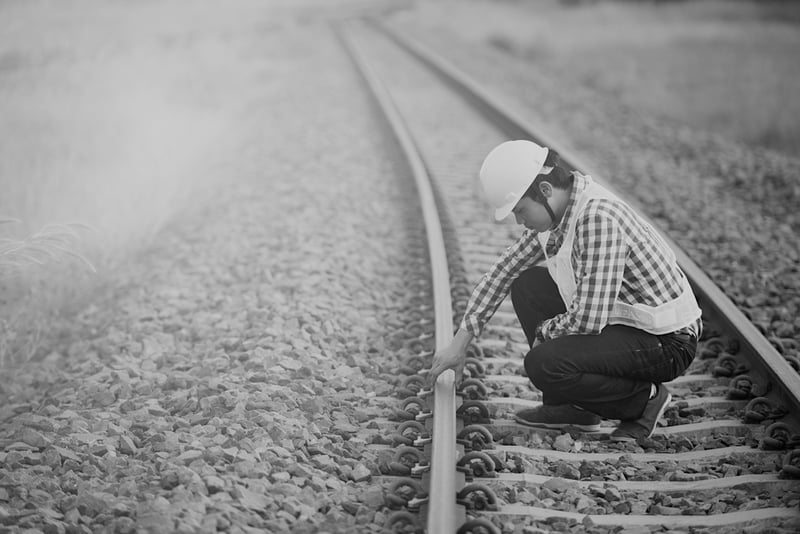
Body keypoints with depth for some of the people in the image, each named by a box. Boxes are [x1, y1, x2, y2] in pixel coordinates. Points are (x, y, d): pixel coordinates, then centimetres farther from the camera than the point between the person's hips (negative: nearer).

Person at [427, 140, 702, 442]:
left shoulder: (599, 219, -29)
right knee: (527, 285, 7)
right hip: (624, 322, 9)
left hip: (667, 341, -9)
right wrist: (460, 342, 8)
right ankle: (574, 407, 11)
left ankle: (643, 399, -1)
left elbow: (589, 320, -31)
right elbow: (503, 271, 10)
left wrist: (544, 330, -10)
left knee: (543, 365, -24)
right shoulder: (556, 210, 0)